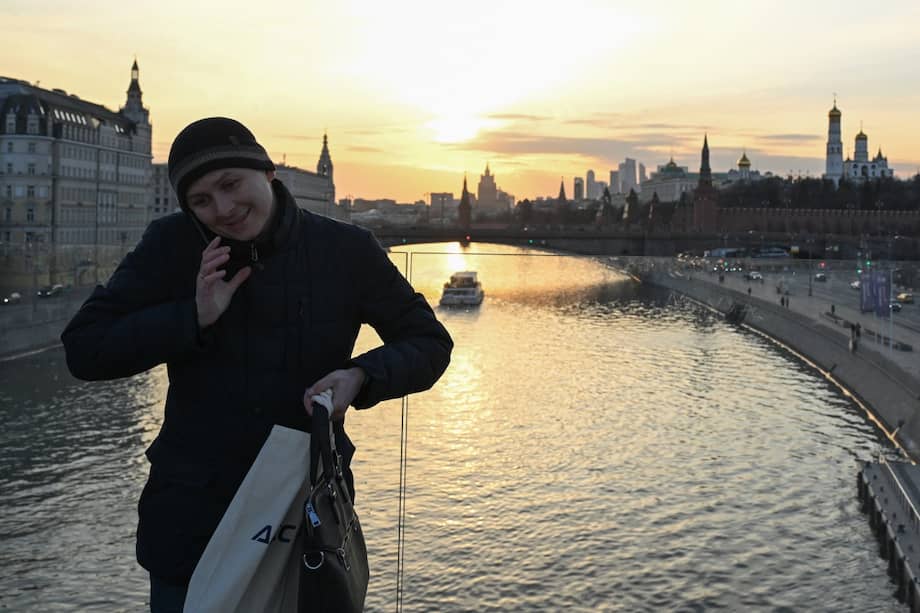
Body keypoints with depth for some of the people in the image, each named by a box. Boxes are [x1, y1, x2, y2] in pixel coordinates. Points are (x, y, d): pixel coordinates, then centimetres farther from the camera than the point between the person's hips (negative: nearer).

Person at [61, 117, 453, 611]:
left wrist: (361, 376, -20)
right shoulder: (171, 246, -5)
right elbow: (83, 350, -6)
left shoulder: (346, 250, -6)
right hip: (192, 516, 0)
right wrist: (195, 317, -20)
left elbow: (430, 344, 1)